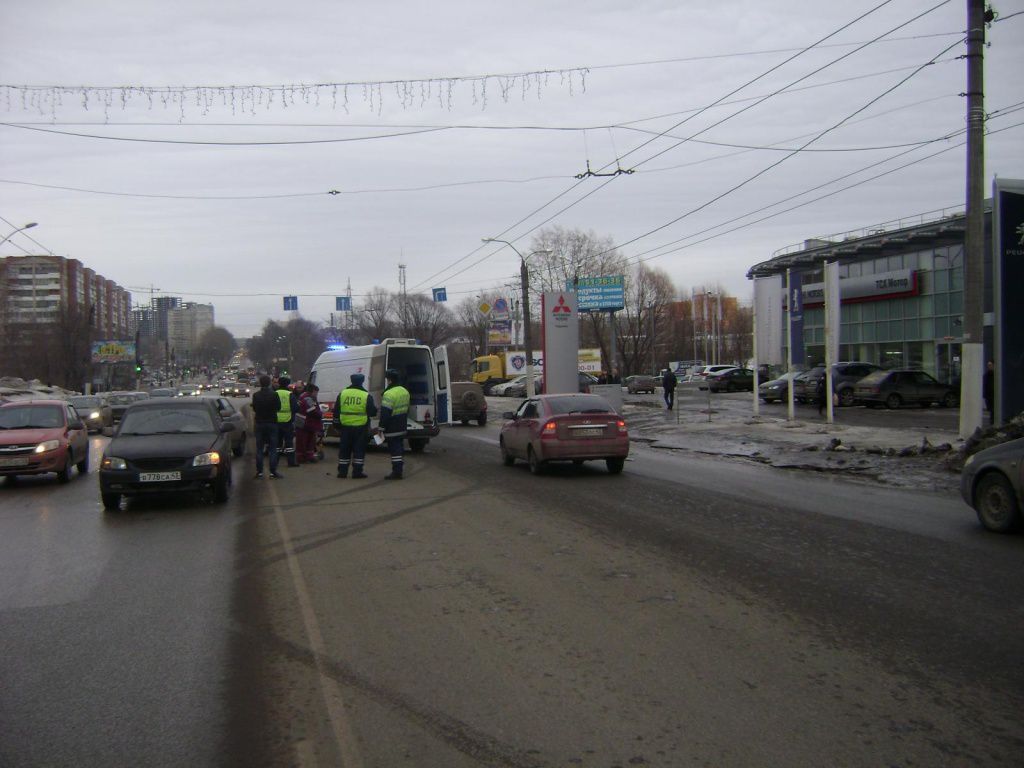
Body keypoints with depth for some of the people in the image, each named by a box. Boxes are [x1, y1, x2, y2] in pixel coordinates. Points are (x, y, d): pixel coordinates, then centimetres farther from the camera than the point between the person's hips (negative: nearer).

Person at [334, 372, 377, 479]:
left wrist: (337, 425, 14)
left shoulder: (342, 393, 3)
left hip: (345, 427, 3)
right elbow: (372, 412, -5)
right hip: (361, 427, -3)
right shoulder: (366, 396, -6)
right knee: (359, 450, 3)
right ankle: (357, 472, 2)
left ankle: (342, 472, 12)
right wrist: (375, 408, 17)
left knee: (344, 450, 10)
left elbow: (336, 411, 6)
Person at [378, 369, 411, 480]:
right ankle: (400, 463, 23)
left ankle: (396, 472, -2)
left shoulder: (389, 394, -20)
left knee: (394, 448, -4)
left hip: (392, 428, -8)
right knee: (398, 446, 18)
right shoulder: (404, 391, 10)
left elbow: (385, 413, -20)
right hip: (402, 427, 8)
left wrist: (381, 427, -14)